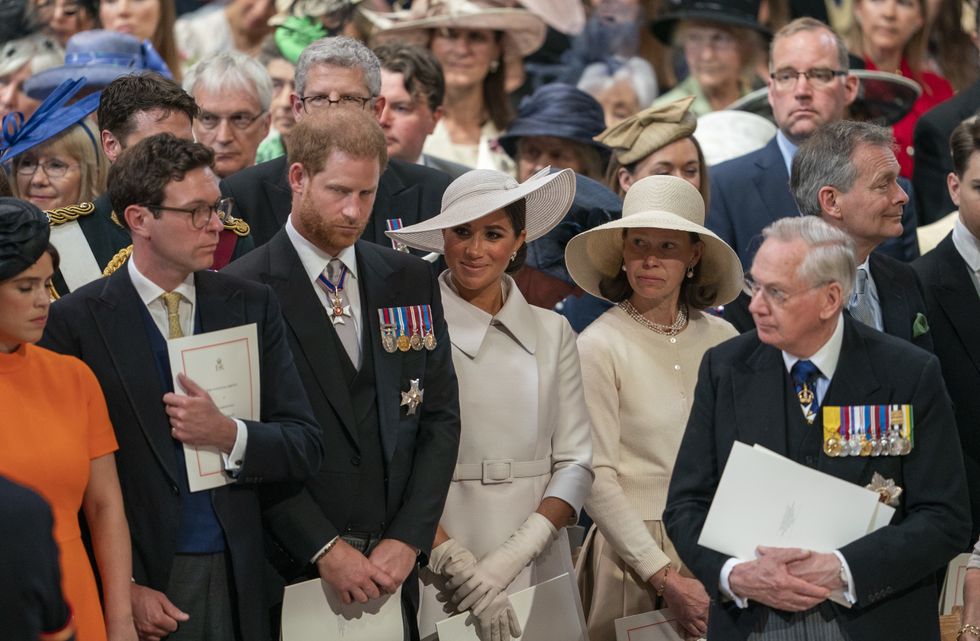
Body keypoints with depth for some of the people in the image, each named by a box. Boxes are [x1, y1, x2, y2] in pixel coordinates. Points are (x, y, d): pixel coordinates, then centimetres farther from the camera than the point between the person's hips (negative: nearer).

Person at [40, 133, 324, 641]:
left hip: (236, 581, 3)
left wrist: (228, 435, -13)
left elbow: (306, 448, 5)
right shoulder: (75, 322, -4)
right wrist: (121, 589, -12)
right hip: (136, 583, -3)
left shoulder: (251, 306, 7)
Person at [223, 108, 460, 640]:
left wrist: (408, 538, -3)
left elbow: (440, 418, 9)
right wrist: (324, 550, -13)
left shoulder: (411, 281, 10)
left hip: (393, 563, 4)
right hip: (291, 571, -4)